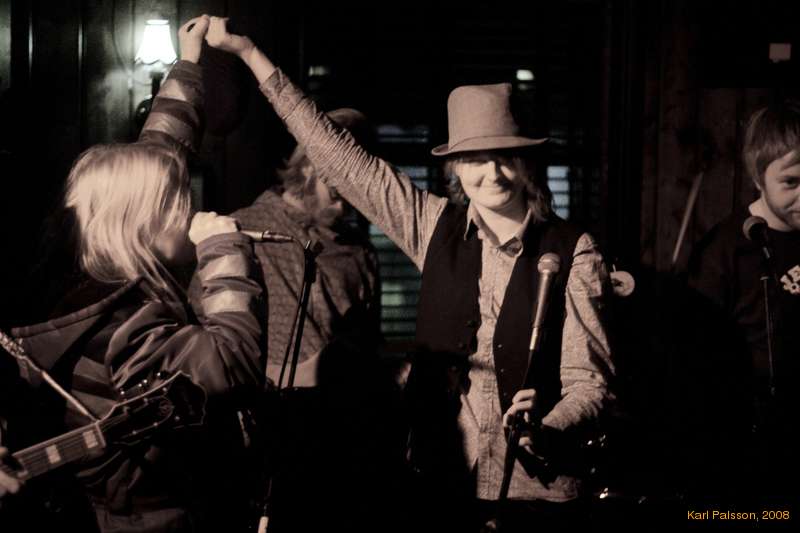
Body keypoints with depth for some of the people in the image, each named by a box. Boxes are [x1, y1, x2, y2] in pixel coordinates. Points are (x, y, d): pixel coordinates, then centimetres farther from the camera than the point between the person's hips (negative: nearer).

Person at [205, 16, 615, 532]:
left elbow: (589, 378, -6)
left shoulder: (572, 251, -7)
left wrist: (546, 429, -28)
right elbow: (341, 158, 5)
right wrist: (249, 52, 4)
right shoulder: (436, 228, 3)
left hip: (538, 489, -3)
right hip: (447, 485, 3)